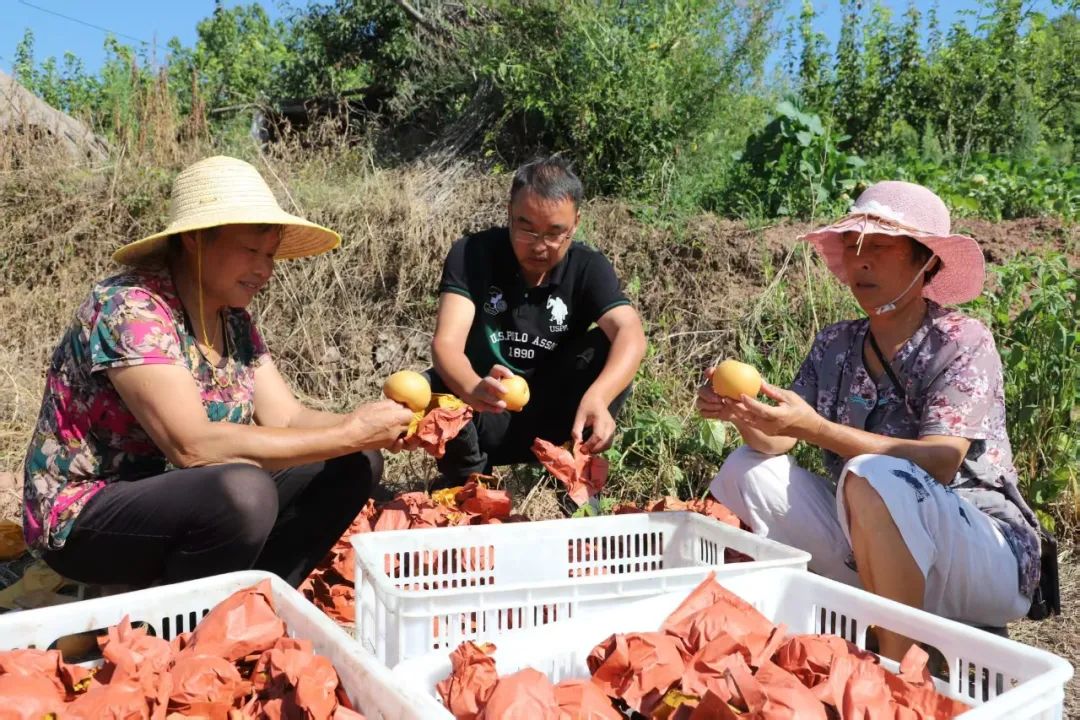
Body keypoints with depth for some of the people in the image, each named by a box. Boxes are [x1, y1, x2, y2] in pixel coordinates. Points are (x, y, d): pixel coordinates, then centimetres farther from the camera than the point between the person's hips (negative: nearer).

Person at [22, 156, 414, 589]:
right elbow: (194, 445, -33)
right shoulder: (128, 309, -24)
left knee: (355, 464, -3)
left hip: (180, 494, 8)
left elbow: (287, 417, -3)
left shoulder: (233, 319, 1)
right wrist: (348, 434, -31)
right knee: (244, 490, -36)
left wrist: (368, 429, -22)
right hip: (84, 518, -7)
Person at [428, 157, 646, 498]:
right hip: (484, 418, 0)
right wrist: (472, 390, -51)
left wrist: (597, 397, -49)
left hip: (553, 422, 1)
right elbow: (447, 342, -27)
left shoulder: (589, 267, -10)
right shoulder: (472, 254, -14)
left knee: (609, 347, -24)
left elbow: (630, 335, -27)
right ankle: (468, 478, -1)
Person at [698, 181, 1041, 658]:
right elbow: (776, 442, -5)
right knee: (749, 467, -6)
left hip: (987, 556, -5)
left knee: (872, 477, -33)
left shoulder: (962, 342, -11)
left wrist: (815, 429, -34)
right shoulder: (834, 345, 4)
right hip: (872, 562, 6)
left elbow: (940, 463, -25)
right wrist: (743, 416, -27)